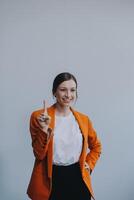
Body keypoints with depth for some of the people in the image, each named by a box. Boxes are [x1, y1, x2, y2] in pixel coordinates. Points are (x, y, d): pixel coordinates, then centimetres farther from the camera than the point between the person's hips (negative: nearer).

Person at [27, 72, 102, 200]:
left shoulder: (84, 119, 4)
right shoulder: (38, 116, -6)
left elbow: (96, 146, 20)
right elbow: (39, 154, -8)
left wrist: (89, 165, 6)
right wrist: (44, 130, -20)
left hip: (78, 179, 3)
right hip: (50, 181, -2)